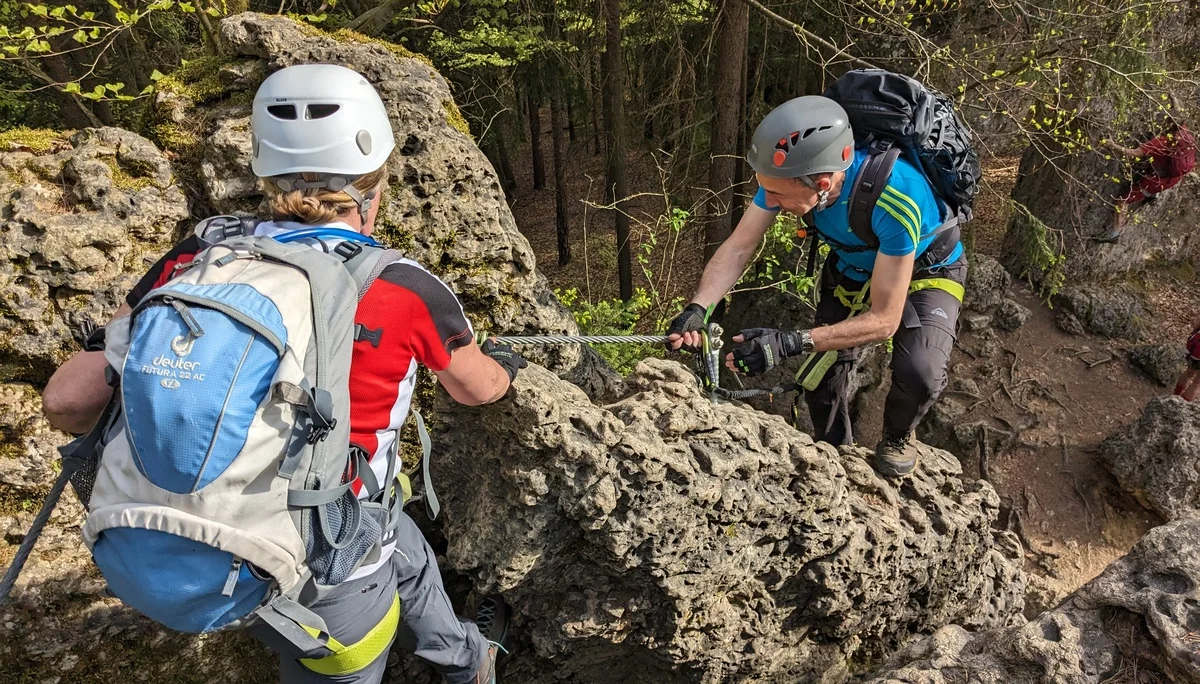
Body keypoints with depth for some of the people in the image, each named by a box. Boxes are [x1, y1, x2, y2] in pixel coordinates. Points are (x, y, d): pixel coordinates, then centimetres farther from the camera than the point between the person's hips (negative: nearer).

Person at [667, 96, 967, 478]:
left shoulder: (897, 199, -42)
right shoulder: (790, 173, -28)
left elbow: (884, 320, -36)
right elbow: (738, 248, -21)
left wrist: (790, 344, -48)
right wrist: (698, 310, -39)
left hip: (925, 271, -4)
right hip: (853, 267, 5)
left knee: (918, 373, -28)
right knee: (823, 376, -4)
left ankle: (897, 438, 8)